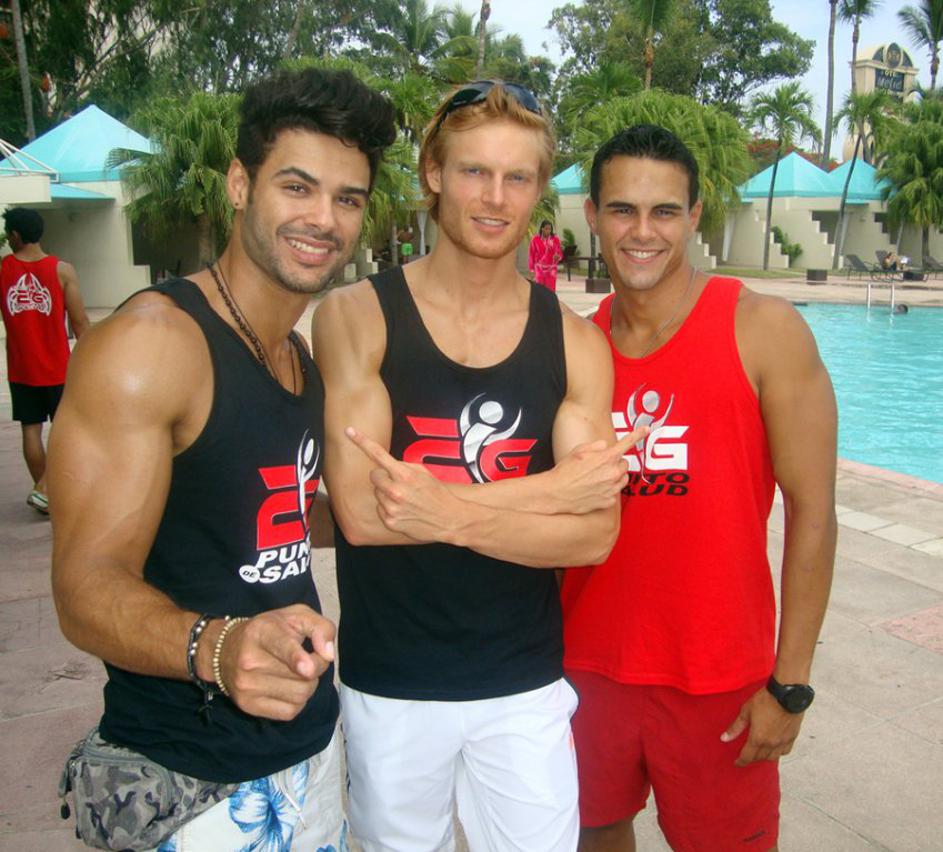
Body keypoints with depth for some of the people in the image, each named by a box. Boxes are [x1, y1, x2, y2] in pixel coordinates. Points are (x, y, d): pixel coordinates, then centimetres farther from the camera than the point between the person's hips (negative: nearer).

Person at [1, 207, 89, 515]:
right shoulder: (62, 270, -9)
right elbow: (80, 323, -9)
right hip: (58, 369, -2)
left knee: (31, 430, 11)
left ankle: (42, 490, 18)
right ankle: (43, 488, -2)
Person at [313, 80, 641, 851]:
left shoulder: (575, 343, -4)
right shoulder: (356, 317, -10)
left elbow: (593, 534, -11)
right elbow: (360, 511, -20)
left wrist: (452, 514, -26)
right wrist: (552, 487, -19)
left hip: (528, 686, 2)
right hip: (389, 686, -1)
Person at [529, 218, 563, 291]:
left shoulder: (555, 239, -1)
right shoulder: (536, 239, -3)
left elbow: (560, 253, 5)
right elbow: (531, 255, 3)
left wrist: (557, 257, -20)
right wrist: (531, 269, 3)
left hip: (551, 269, 1)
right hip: (539, 268, -1)